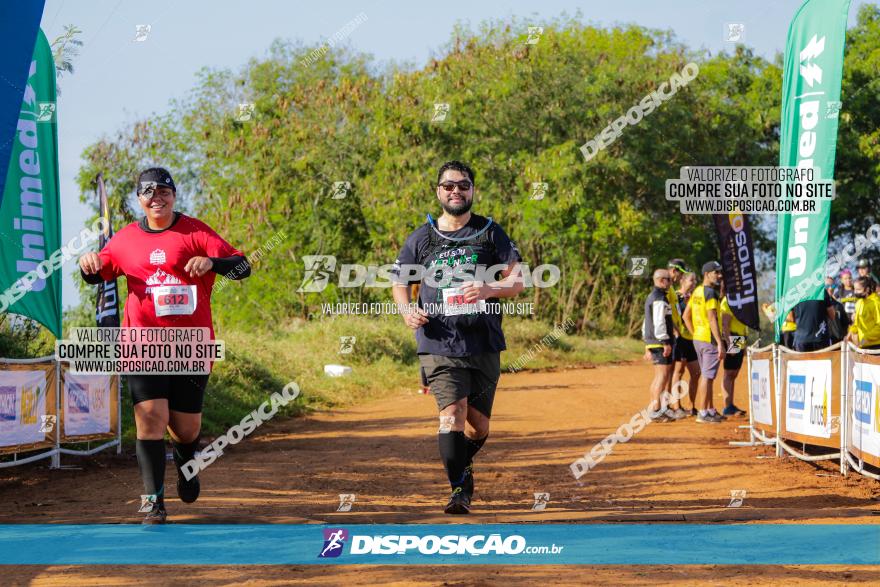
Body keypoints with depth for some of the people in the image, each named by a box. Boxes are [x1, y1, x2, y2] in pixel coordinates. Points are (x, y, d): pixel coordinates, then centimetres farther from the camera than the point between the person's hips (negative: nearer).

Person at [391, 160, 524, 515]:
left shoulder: (490, 233, 7)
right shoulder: (422, 238, 8)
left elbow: (517, 280, 1)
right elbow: (400, 282, 18)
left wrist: (490, 289, -21)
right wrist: (408, 312, -4)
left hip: (484, 343, 1)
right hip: (439, 344, -1)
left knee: (478, 425, 9)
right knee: (452, 415, -18)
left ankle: (464, 466, 39)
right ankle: (459, 489, -12)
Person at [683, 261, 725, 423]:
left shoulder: (697, 291, 13)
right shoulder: (710, 292, -15)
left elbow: (686, 316, 17)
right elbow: (712, 319, -21)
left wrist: (695, 334, 17)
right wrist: (720, 343, -21)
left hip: (697, 338, 9)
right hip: (709, 340, -9)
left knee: (706, 375, 17)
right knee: (707, 376, -6)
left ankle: (710, 409, 25)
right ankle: (702, 413, -5)